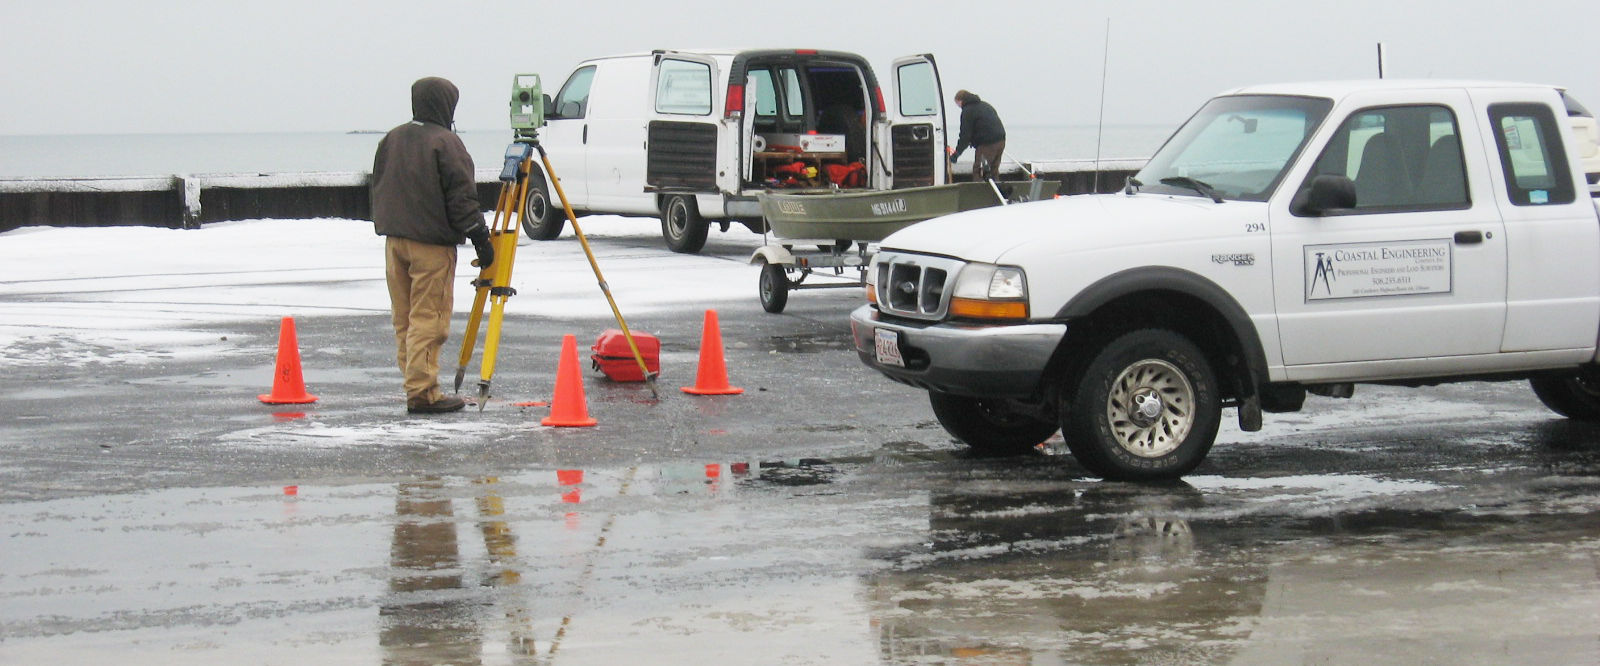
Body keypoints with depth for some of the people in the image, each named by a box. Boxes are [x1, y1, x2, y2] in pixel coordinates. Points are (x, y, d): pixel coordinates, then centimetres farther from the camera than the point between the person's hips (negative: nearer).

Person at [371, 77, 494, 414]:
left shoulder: (391, 140, 11)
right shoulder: (445, 143, -11)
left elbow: (378, 188, 19)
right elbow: (462, 199, -13)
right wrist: (481, 239, -8)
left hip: (394, 240, 7)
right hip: (432, 244, -7)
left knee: (404, 319, 12)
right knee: (428, 319, -7)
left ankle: (416, 384, 16)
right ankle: (422, 392, -10)